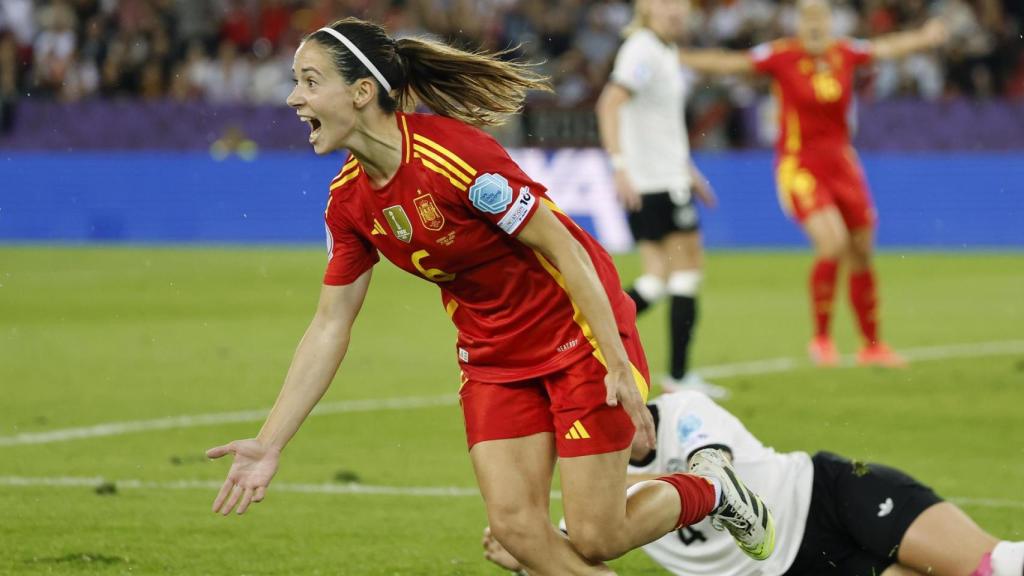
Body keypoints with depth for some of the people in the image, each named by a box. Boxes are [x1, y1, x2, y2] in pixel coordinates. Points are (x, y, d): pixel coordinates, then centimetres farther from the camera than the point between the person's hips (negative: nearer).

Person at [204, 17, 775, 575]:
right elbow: (331, 325, 2)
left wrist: (619, 368, -22)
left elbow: (565, 250, -21)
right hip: (492, 358, 6)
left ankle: (709, 489, 22)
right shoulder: (349, 201, -5)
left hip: (579, 335, -6)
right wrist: (270, 443, -2)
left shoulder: (454, 154, -27)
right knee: (516, 527, -10)